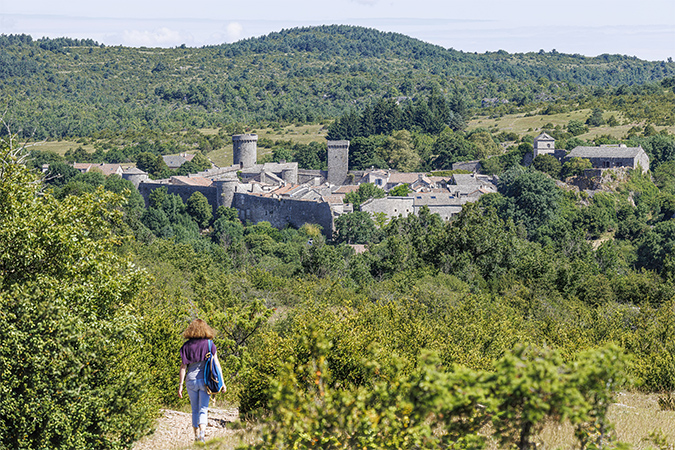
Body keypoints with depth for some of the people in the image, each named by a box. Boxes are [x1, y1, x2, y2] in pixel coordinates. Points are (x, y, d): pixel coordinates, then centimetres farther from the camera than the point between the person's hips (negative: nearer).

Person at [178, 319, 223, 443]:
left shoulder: (186, 346, 2)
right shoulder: (209, 344, 0)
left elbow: (183, 366, 0)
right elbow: (216, 364, 1)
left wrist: (180, 384, 3)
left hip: (191, 380, 1)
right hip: (205, 380, -1)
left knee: (195, 410, 14)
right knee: (203, 409, 1)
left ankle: (197, 435, 17)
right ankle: (202, 431, -21)